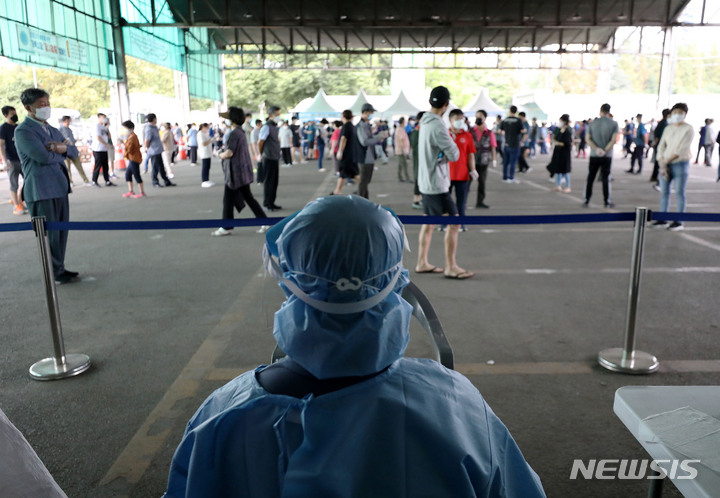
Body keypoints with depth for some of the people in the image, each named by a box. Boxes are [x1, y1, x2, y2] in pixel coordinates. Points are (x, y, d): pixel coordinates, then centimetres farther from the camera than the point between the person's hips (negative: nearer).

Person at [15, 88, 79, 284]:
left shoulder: (53, 130, 18)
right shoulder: (23, 131, -7)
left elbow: (74, 152, 13)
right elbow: (44, 157, -19)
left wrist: (63, 147, -8)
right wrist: (61, 153, 1)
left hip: (60, 187, 7)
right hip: (41, 190, -7)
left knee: (61, 231, 11)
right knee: (50, 234, 0)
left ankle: (60, 268, 22)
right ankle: (56, 273, 10)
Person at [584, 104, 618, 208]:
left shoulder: (592, 123, 2)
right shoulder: (614, 124, -2)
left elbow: (588, 139, -5)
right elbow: (614, 140, -11)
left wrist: (596, 149, -12)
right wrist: (605, 151, -11)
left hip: (594, 155, 1)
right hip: (607, 156, -1)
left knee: (590, 178, 7)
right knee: (605, 179, 3)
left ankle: (586, 200, 9)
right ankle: (607, 202, 7)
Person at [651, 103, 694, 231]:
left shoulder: (688, 129, -6)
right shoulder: (668, 128, 11)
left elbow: (681, 150, -14)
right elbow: (661, 147, 6)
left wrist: (667, 160, -12)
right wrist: (662, 164, -6)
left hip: (680, 164, -5)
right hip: (666, 164, 5)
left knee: (679, 193, -1)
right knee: (664, 192, 7)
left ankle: (679, 222, 4)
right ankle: (662, 220, 14)